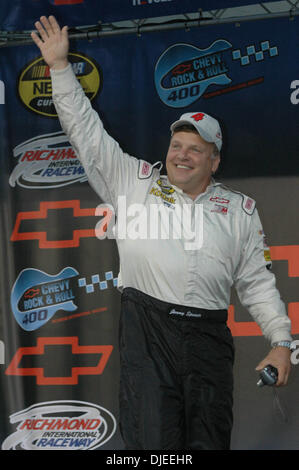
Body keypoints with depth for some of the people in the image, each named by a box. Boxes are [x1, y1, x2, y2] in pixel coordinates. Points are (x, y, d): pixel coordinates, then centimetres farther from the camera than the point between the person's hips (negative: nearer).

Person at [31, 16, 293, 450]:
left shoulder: (239, 209, 15)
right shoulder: (135, 182, 14)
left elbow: (257, 282, 13)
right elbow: (87, 132, 14)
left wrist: (281, 341, 4)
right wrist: (60, 66, 10)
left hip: (209, 336, 1)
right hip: (147, 328, -1)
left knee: (209, 442, 1)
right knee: (152, 441, -10)